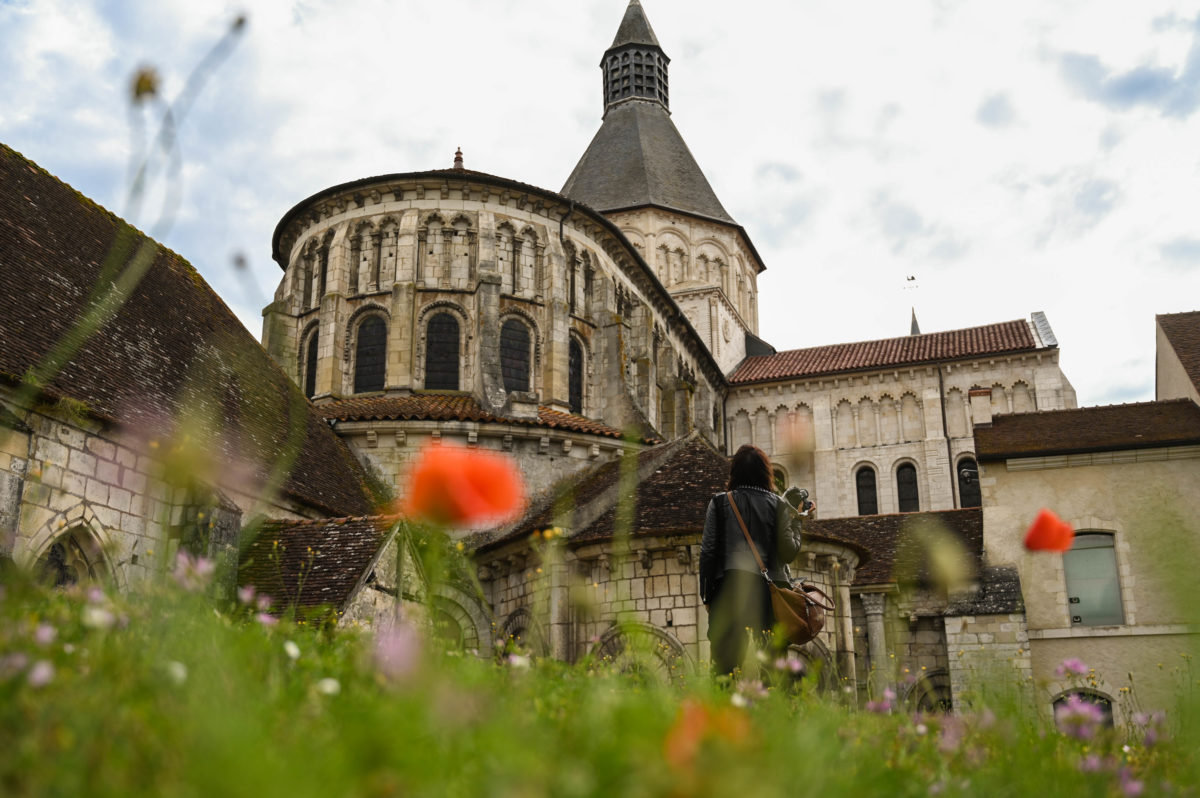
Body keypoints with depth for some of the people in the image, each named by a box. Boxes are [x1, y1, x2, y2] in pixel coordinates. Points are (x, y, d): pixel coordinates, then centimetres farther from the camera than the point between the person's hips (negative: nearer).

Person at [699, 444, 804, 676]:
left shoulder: (719, 503, 4)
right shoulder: (778, 505, 5)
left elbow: (708, 551, 1)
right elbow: (789, 552, 0)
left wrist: (706, 594, 7)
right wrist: (795, 522, 15)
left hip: (729, 587, 0)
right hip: (769, 589, 1)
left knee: (725, 657, -1)